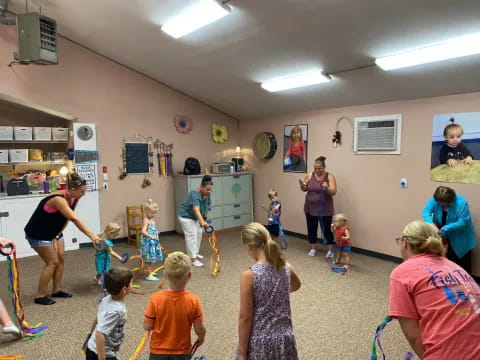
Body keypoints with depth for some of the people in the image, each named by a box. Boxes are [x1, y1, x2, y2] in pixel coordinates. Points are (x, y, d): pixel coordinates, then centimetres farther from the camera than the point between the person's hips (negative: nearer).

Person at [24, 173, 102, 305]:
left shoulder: (73, 199, -8)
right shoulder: (58, 199, -34)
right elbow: (75, 220, -40)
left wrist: (56, 236, -8)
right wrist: (92, 235, -41)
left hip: (53, 232, 8)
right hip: (38, 234, -8)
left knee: (61, 258, 7)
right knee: (52, 262, -6)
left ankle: (57, 290, 20)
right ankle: (39, 296, 7)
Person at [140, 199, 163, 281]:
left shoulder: (152, 219, 8)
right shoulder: (146, 220, -17)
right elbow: (143, 231, -28)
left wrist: (156, 233, 10)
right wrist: (151, 236, -30)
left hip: (152, 241, 9)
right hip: (147, 241, -9)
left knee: (151, 258, 20)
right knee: (148, 259, -3)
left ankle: (149, 270, 35)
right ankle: (149, 275, 1)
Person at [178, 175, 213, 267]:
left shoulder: (207, 194, -11)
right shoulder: (195, 194, -36)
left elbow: (207, 207, 5)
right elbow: (196, 209, -49)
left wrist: (204, 218, 8)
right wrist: (202, 221, -61)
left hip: (195, 217, 8)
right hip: (186, 216, -8)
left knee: (199, 234, 13)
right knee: (192, 235, -12)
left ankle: (195, 253, 30)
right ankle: (193, 259, -11)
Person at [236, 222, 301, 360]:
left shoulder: (249, 275, -21)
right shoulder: (287, 268, -6)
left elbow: (245, 318, -16)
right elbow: (296, 286, 18)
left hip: (259, 342, -4)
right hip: (284, 339, 4)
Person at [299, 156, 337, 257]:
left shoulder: (329, 177, -7)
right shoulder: (309, 176, 0)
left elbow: (333, 192, -15)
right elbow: (304, 189, 6)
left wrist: (327, 188, -35)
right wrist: (302, 186, -16)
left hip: (325, 210, -3)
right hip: (310, 208, 3)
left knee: (326, 229, 3)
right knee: (311, 229, 9)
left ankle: (330, 250, 19)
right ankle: (313, 249, 24)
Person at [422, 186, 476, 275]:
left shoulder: (461, 203, -27)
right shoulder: (434, 200, -17)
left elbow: (462, 222, -26)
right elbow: (426, 212, -24)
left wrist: (447, 228, -36)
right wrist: (433, 225, -41)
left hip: (459, 238, -3)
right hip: (443, 235, 3)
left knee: (463, 262, 8)